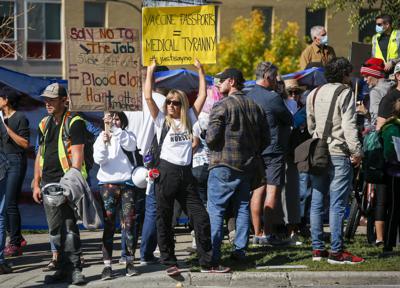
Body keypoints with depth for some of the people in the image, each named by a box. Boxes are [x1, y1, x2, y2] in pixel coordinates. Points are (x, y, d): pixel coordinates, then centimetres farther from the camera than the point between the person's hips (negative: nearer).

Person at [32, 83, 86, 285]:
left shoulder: (74, 123, -6)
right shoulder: (44, 124, 16)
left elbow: (77, 155, -13)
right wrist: (36, 184, 14)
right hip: (48, 184, 7)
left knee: (69, 228, -7)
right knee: (55, 231, 8)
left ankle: (75, 269, -1)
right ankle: (63, 268, 15)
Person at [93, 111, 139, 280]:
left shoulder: (128, 135, 10)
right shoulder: (101, 137, 10)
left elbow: (130, 145, -13)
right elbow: (98, 159, -3)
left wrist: (114, 128, -19)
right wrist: (104, 143, -21)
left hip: (127, 184, 0)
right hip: (108, 184, 0)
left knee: (129, 223, -2)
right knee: (108, 225, -5)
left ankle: (130, 263, 3)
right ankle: (107, 265, -8)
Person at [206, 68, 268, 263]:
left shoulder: (222, 106, -11)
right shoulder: (254, 106, 9)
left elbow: (211, 137, -16)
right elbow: (264, 138, 12)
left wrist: (211, 145, 5)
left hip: (223, 166, -6)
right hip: (247, 166, 6)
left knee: (216, 209, -2)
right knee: (242, 208, 13)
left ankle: (214, 252, -6)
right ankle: (240, 250, 13)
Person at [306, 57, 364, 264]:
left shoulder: (314, 94, 13)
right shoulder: (345, 93, -8)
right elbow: (349, 126, -15)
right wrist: (357, 152, -11)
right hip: (338, 154, -7)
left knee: (317, 202, 9)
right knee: (337, 204, -5)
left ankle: (317, 249, 13)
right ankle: (336, 252, -5)